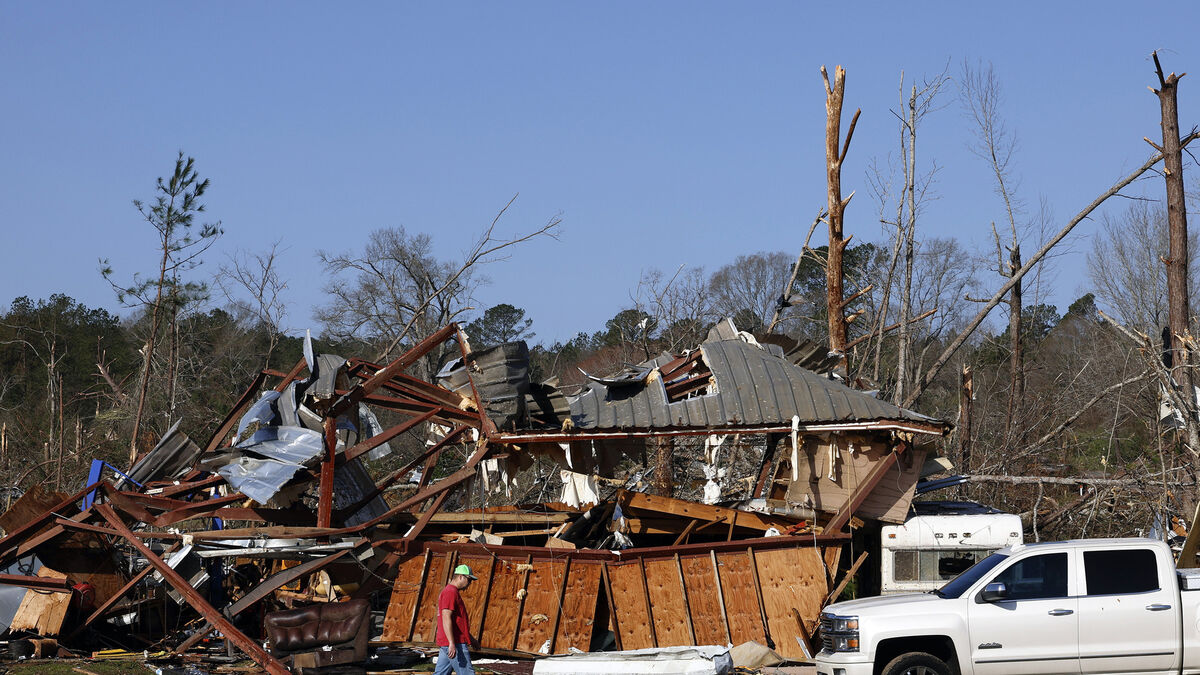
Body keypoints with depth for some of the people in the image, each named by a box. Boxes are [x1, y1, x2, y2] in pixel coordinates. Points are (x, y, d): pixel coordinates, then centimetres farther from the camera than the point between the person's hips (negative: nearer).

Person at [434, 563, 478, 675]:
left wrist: (470, 638, 32)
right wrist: (452, 643, -27)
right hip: (455, 644, -10)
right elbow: (446, 618, -22)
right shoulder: (451, 592, -13)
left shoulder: (452, 592, 22)